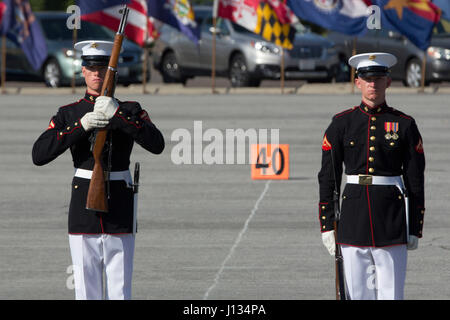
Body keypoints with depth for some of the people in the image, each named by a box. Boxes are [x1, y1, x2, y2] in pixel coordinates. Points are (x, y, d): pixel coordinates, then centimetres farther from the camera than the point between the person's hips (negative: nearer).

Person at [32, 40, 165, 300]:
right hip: (83, 208, 1)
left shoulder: (131, 111, 4)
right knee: (86, 289, 3)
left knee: (120, 290, 0)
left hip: (120, 210, -1)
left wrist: (118, 114, -22)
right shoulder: (69, 113, 6)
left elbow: (157, 145, -14)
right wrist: (81, 125, -18)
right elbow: (39, 155, -8)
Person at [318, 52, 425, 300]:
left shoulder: (404, 125, 3)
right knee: (357, 293, 3)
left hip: (392, 220, -1)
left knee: (391, 293, -2)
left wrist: (415, 229, 1)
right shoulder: (342, 124, 4)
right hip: (353, 219, 1)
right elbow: (327, 177, 5)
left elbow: (415, 180, 4)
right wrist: (327, 225, 1)